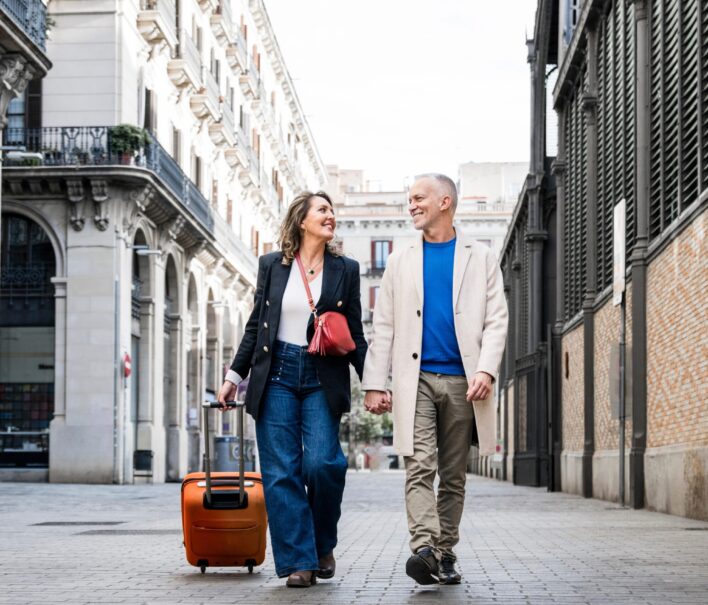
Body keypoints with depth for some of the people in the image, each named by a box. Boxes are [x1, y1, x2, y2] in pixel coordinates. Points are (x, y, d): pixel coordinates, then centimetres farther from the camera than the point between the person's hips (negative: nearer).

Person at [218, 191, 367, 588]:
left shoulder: (345, 269, 8)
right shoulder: (272, 265, 8)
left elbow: (355, 334, 9)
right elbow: (256, 326, 13)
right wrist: (235, 376, 9)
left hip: (323, 379, -1)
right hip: (276, 375, 1)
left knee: (322, 463, -14)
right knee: (281, 473, -4)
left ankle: (323, 544, 10)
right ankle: (298, 561, 1)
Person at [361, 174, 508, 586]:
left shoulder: (480, 258, 9)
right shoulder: (401, 261, 13)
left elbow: (496, 320, 2)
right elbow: (383, 327, 9)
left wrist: (486, 370, -13)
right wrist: (375, 384, 0)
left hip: (462, 381, 0)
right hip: (416, 379, 0)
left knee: (453, 475, 5)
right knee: (420, 468, -13)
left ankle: (446, 553, 13)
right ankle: (424, 548, -22)